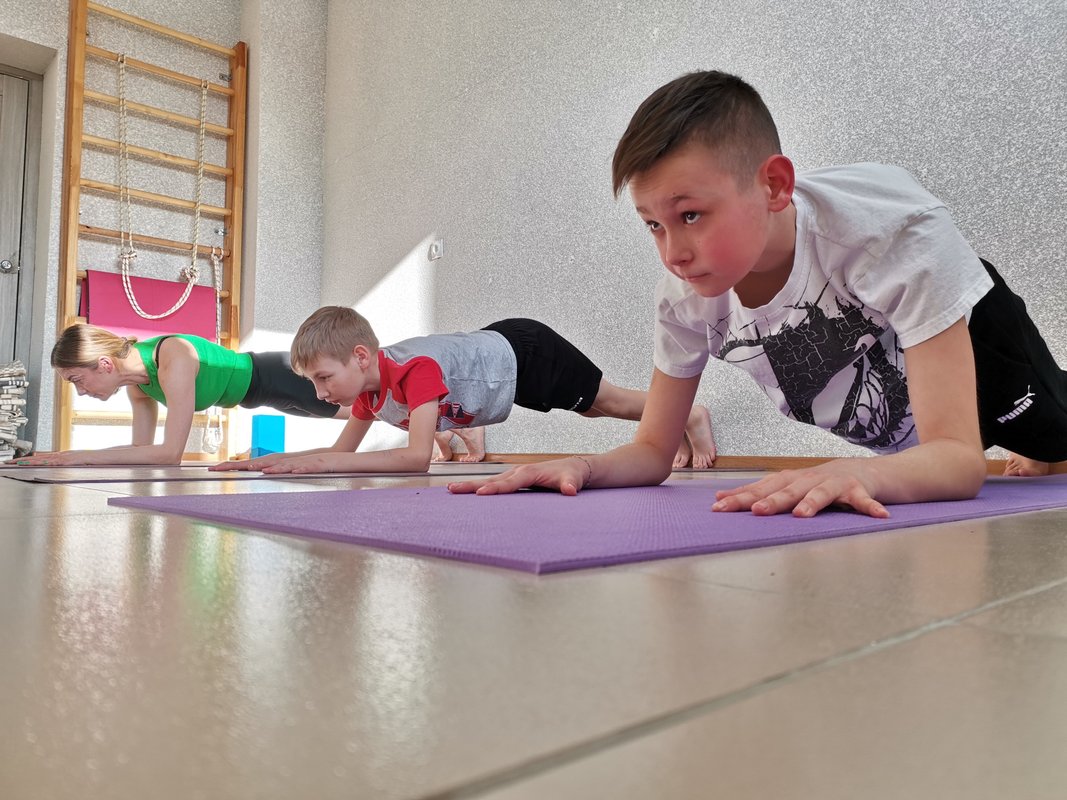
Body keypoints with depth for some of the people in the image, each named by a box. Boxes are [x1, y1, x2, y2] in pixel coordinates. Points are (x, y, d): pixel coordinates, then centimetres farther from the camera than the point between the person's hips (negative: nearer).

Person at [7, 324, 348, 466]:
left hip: (274, 377, -7)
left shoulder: (174, 361, -37)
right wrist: (70, 457, -14)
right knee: (354, 409, 25)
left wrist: (83, 456, -39)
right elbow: (144, 447, -2)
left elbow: (170, 453, -39)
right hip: (251, 380, 7)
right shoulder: (135, 377, -10)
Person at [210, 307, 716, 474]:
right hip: (492, 345, 7)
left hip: (522, 351, -6)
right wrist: (275, 459, -15)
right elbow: (344, 450, -2)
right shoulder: (368, 384, -11)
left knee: (607, 403, 9)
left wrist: (319, 464, -46)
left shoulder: (414, 370, -36)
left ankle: (690, 418, 30)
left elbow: (417, 457, -45)